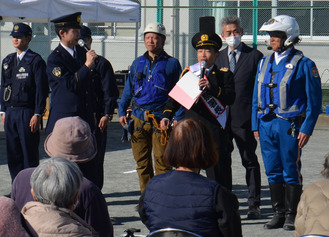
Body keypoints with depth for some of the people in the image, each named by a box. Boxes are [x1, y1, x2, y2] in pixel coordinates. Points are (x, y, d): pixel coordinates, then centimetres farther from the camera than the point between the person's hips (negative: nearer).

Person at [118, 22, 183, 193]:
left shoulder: (172, 63, 4)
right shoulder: (137, 63, 14)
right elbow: (128, 89, 19)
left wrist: (178, 119, -4)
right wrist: (122, 112, 8)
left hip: (161, 119, -4)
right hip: (139, 119, 4)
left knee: (162, 161, -5)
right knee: (142, 162, 7)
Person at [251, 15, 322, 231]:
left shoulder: (304, 65, -5)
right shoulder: (265, 63, 13)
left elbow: (314, 100, -6)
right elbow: (257, 96, 17)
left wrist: (307, 129, -12)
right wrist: (256, 124, 11)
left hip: (290, 125, -5)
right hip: (267, 124, 6)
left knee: (291, 171, 0)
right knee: (273, 171, 9)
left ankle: (292, 215, 9)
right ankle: (279, 213, 18)